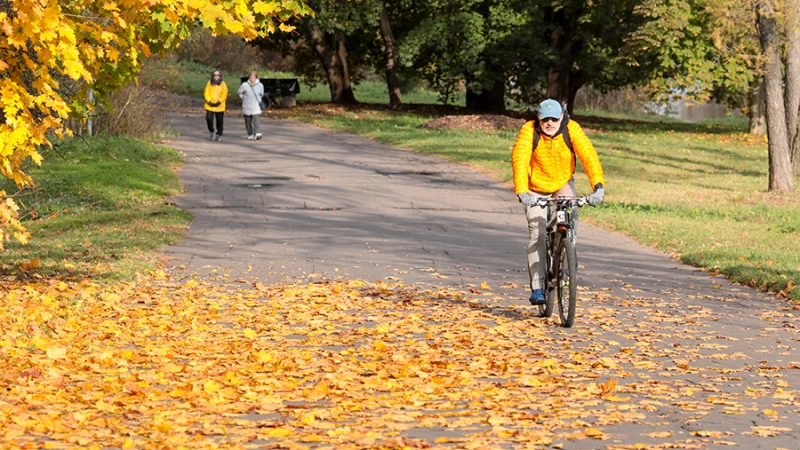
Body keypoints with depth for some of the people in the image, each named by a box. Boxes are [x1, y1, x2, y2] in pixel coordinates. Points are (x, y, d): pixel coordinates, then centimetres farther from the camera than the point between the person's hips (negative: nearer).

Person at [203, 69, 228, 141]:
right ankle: (211, 131, 15)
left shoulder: (223, 84, 3)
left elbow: (224, 95, -3)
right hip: (210, 106, 0)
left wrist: (219, 102, -15)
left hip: (219, 106, 0)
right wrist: (209, 101, -13)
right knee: (209, 119, -9)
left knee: (219, 121, 3)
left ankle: (218, 134, 14)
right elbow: (206, 93, 1)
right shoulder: (209, 83, 4)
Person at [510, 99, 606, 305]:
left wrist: (598, 185, -47)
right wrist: (522, 192, -51)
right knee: (537, 233, -12)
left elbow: (588, 155, -33)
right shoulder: (529, 131, -26)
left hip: (563, 183, 1)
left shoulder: (571, 129, -23)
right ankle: (537, 287, -9)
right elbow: (519, 160, -37)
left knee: (570, 216, -24)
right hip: (536, 187, -1)